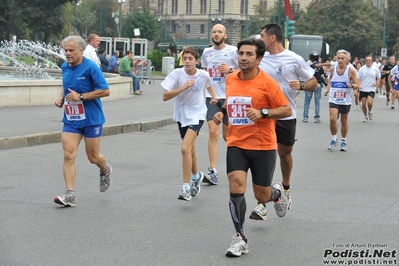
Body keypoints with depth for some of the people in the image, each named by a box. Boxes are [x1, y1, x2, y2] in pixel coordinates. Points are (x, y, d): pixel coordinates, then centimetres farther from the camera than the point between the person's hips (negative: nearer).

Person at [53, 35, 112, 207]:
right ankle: (70, 195, -10)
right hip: (71, 120, 5)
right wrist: (61, 98, 4)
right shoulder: (65, 67, 6)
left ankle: (105, 170, 43)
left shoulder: (90, 67, -14)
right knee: (68, 155, -10)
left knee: (93, 157, 7)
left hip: (91, 120, -5)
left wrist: (81, 96, -21)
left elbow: (105, 91, -16)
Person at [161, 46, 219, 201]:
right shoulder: (177, 74, -14)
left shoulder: (203, 75, -10)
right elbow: (165, 97, -22)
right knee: (190, 149, 17)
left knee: (185, 148, -20)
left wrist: (214, 96, 0)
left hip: (197, 115, -2)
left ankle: (186, 187, -14)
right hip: (181, 115, 3)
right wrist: (184, 87, -30)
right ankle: (196, 176, 44)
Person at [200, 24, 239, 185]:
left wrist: (230, 70, -17)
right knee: (213, 132, -9)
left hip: (229, 97, -2)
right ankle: (213, 172, -12)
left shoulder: (233, 51, -3)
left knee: (227, 134, 7)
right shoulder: (206, 52, 11)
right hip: (211, 97, 2)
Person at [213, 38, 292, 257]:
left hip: (263, 147, -3)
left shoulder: (267, 82, -11)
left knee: (261, 195, 6)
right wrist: (222, 112, 5)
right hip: (236, 145, 3)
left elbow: (287, 110, -9)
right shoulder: (230, 79, 4)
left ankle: (277, 192, 45)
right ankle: (240, 238, -5)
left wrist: (262, 113, -23)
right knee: (236, 186, -15)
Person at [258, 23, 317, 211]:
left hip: (286, 116, -2)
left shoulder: (294, 59, -7)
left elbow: (313, 83, -1)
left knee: (285, 154, 14)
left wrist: (301, 85, -22)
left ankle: (286, 189, 41)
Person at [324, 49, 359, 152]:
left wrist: (352, 85, -25)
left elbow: (357, 85, -4)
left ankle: (343, 141, 29)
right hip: (333, 99, 1)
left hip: (345, 100, -1)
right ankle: (334, 139, 5)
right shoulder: (333, 69, 1)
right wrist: (328, 90, 2)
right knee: (332, 119, -15)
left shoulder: (350, 70, -6)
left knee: (344, 121, 11)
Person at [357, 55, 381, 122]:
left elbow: (379, 78, 13)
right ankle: (365, 116, 23)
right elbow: (358, 78, 2)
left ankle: (369, 111, 13)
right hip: (363, 89, 1)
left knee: (369, 102, -18)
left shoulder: (375, 69, 0)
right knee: (363, 104, 2)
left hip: (371, 89, -1)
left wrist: (377, 83, -5)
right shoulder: (362, 69, -2)